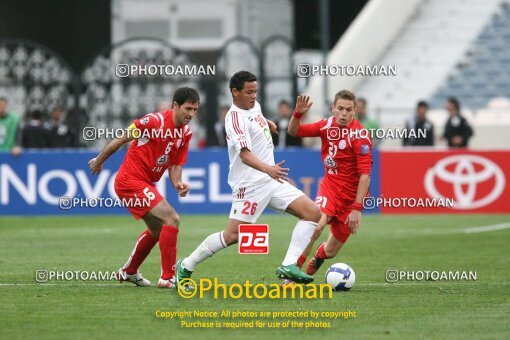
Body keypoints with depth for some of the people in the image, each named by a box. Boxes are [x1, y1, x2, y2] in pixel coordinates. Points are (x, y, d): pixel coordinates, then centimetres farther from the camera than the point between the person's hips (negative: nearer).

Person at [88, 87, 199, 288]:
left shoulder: (186, 133, 3)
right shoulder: (155, 121, -21)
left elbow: (175, 165, 9)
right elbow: (121, 140, -11)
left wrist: (177, 184, -12)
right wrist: (99, 161, -2)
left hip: (146, 184, 10)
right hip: (131, 181, -10)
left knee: (157, 230, 25)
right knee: (171, 219, -19)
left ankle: (128, 272, 45)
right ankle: (167, 277, -17)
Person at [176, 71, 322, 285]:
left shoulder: (254, 107, 10)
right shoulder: (235, 118, -18)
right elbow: (245, 155, -32)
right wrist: (268, 169, -46)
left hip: (272, 180, 9)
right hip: (251, 185, -9)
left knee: (313, 213, -4)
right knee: (232, 236, -10)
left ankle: (289, 266, -11)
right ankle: (186, 267, 9)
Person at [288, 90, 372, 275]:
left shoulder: (360, 135, -18)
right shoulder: (328, 125, -4)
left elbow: (365, 175, -21)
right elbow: (294, 131, 4)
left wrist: (357, 208, -25)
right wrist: (298, 114, -17)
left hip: (351, 195, -2)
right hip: (329, 186, 2)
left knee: (330, 251, 5)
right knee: (317, 222, -30)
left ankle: (319, 254, 45)